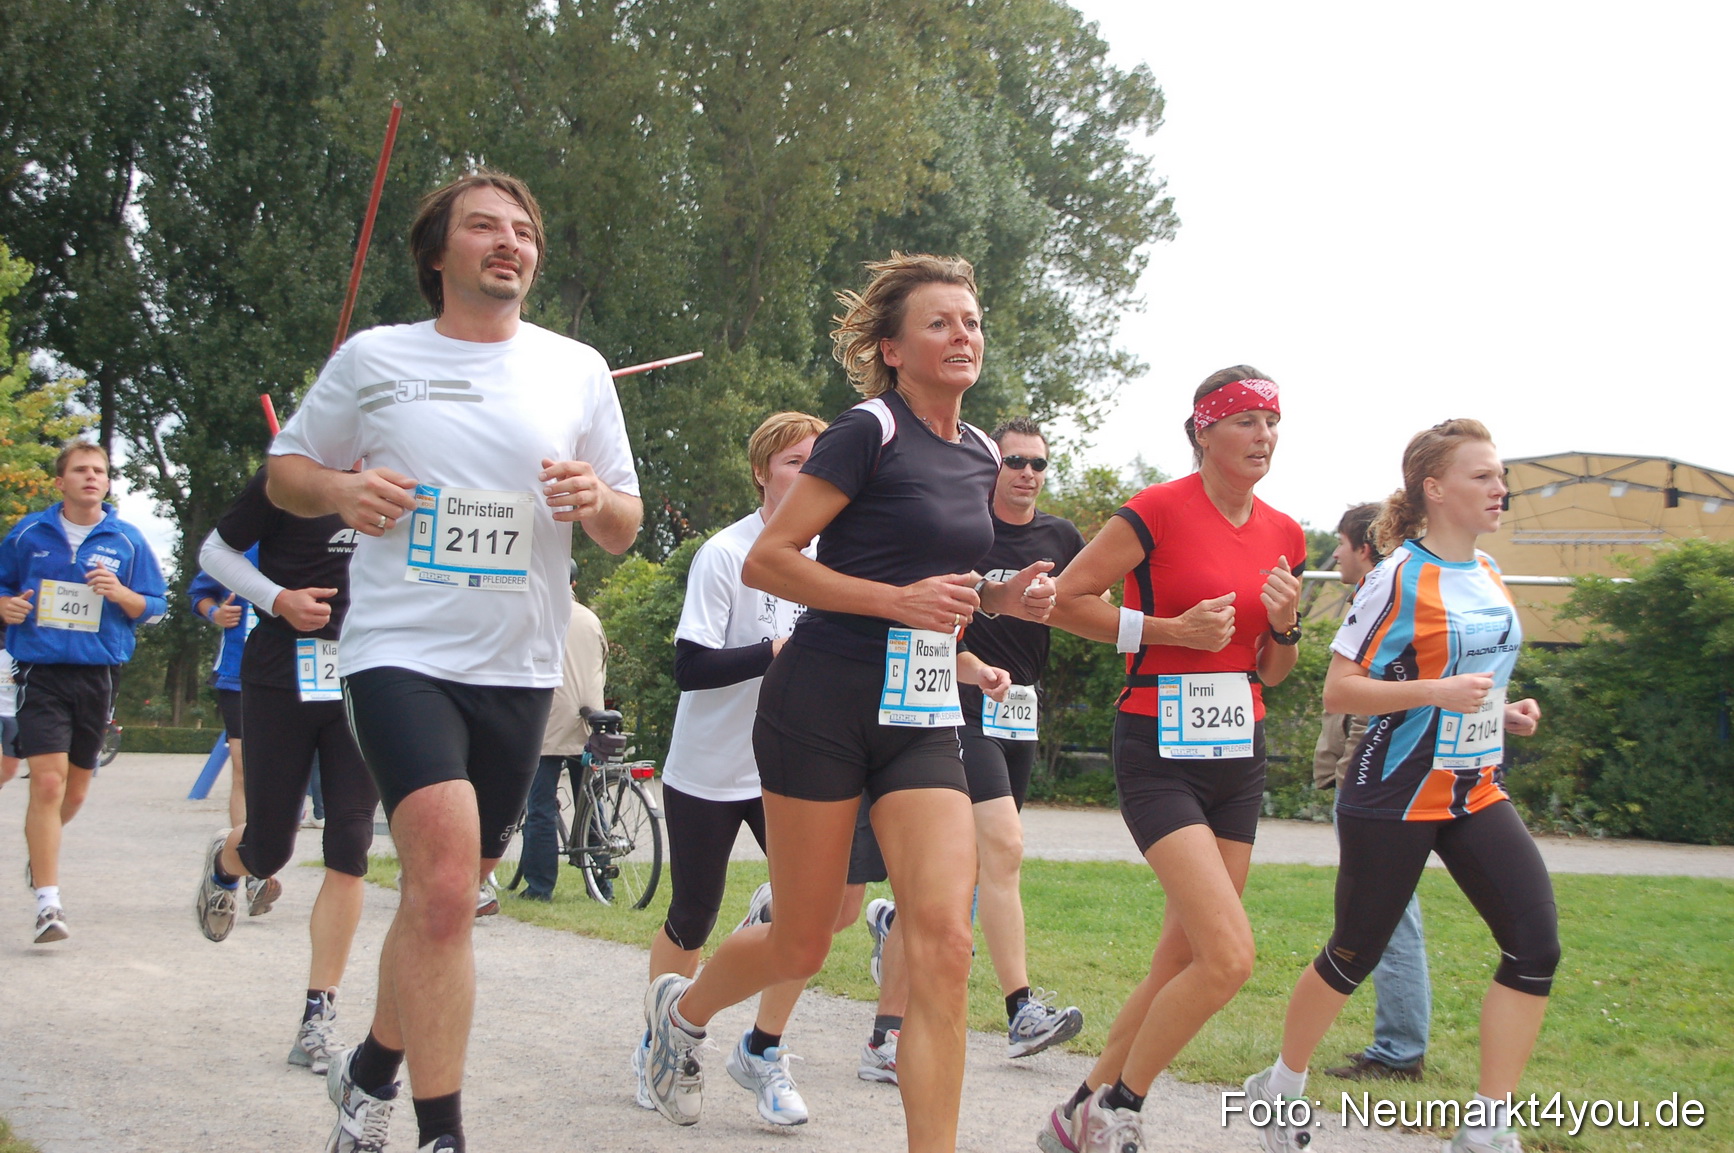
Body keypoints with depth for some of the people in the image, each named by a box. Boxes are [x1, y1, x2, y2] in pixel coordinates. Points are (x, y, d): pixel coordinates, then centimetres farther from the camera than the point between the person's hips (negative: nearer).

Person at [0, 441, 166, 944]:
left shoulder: (127, 540, 5)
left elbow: (155, 607, 8)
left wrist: (120, 593, -12)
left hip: (99, 673, 2)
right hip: (41, 672, -2)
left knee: (75, 790, 13)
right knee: (48, 781, -16)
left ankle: (40, 853, 46)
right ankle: (47, 903, -13)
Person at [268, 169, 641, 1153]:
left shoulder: (578, 370, 8)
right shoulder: (375, 358, 4)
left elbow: (627, 528, 11)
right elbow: (285, 469, 13)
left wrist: (597, 501, -13)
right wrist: (338, 490, -10)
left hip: (518, 666, 3)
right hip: (401, 653, -3)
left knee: (448, 891, 12)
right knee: (445, 872, -22)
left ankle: (373, 1070, 37)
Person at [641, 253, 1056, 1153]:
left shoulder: (981, 456, 13)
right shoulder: (869, 431, -9)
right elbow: (766, 562, -12)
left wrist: (1001, 597, 7)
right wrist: (901, 599, -19)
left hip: (924, 721, 6)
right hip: (827, 702, -5)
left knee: (942, 940, -12)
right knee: (802, 946, 6)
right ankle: (682, 1007, 39)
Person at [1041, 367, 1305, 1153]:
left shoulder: (1283, 535, 9)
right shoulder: (1159, 512, -11)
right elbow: (1065, 599, -9)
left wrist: (1285, 625, -3)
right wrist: (1170, 630, -15)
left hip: (1237, 757, 7)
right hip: (1160, 755, -7)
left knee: (1183, 960, 7)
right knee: (1230, 956, -17)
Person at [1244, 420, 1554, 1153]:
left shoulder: (1489, 574, 10)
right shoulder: (1400, 577, -13)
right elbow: (1338, 691, -15)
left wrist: (1502, 713, 5)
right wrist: (1437, 692, -25)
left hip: (1476, 792, 6)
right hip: (1396, 796, -6)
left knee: (1537, 943, -9)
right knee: (1356, 953, 5)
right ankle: (1281, 1089, 29)